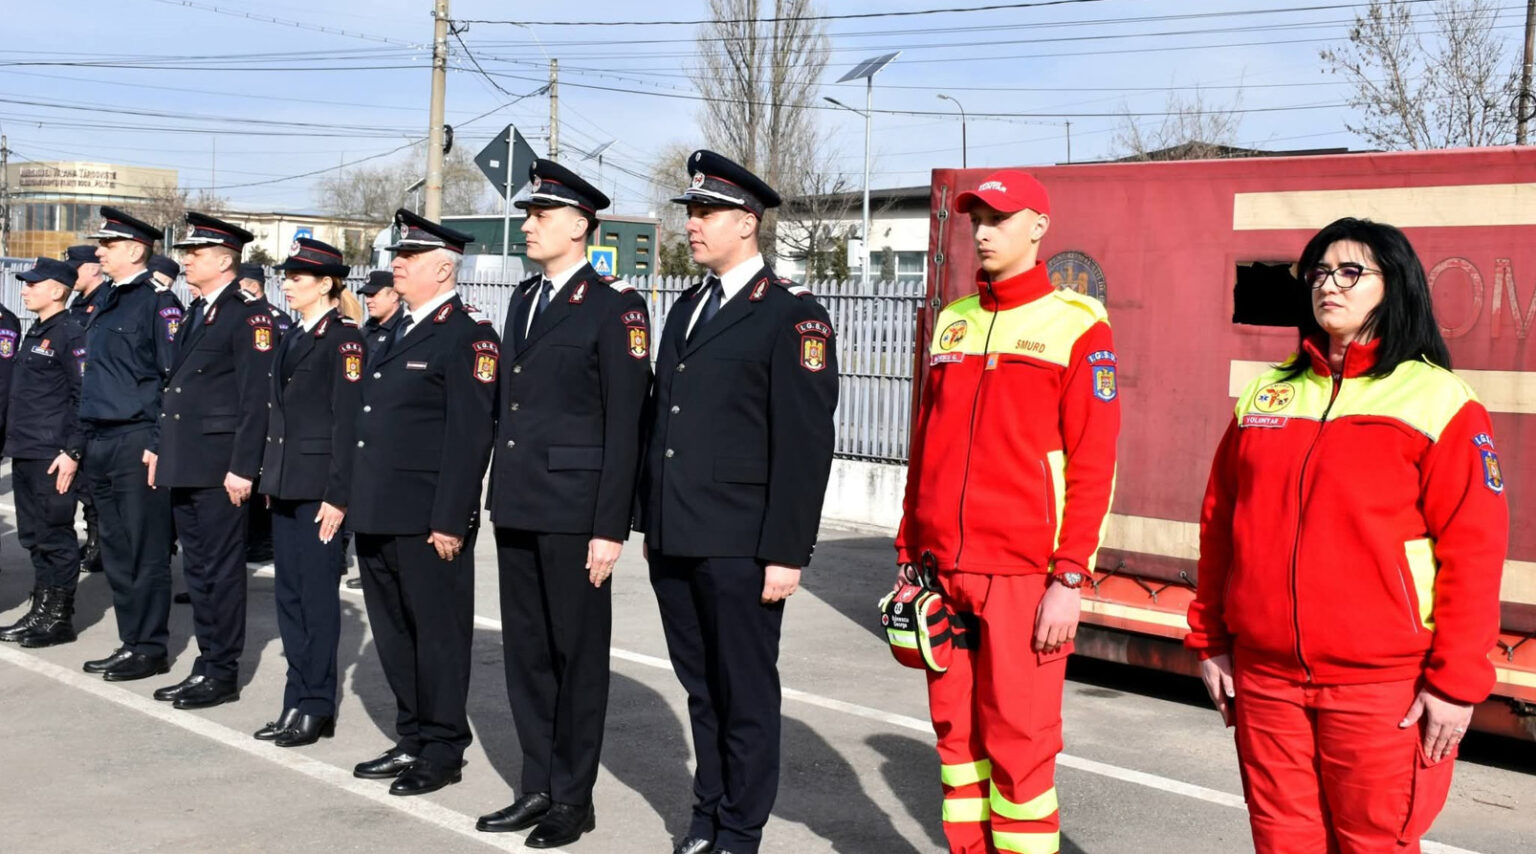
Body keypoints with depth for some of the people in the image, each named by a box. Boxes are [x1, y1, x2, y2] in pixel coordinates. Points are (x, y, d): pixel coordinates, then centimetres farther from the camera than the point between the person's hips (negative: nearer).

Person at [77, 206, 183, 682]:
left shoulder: (158, 301, -8)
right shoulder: (107, 304, 17)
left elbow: (172, 377, -14)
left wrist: (159, 443, -18)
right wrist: (80, 442, 18)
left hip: (137, 442, -9)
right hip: (100, 445, 9)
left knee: (145, 551, -2)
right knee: (115, 551, 12)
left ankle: (150, 649, 5)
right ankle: (130, 643, 20)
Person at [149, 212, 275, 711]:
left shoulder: (249, 314, -11)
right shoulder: (196, 313, 17)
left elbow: (255, 399, -16)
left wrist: (243, 468, -19)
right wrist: (163, 451, 16)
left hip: (219, 467, -9)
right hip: (184, 465, 9)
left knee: (221, 570, -1)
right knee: (197, 570, 14)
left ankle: (222, 674, 6)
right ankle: (206, 665, 22)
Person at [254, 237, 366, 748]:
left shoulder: (342, 338, -10)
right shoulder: (293, 338, 15)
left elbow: (347, 421, -14)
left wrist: (338, 495, -18)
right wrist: (270, 477, 14)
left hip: (320, 485, -8)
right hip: (286, 484, 8)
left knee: (316, 594, -2)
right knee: (289, 594, 10)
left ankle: (317, 706, 7)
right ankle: (297, 702, 18)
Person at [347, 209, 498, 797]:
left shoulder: (469, 335, -10)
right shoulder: (399, 331, 18)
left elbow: (471, 434, -16)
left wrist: (450, 520, -20)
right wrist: (356, 503, 18)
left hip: (429, 521, -9)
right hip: (378, 516, 9)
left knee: (438, 634, 1)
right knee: (393, 633, 15)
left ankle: (443, 750, 11)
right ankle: (412, 740, 26)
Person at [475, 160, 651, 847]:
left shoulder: (614, 307, -8)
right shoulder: (523, 302, 15)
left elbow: (624, 426, -12)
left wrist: (610, 527, -15)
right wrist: (499, 498, 14)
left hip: (574, 510, -7)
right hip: (517, 507, 7)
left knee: (577, 653, 4)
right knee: (526, 652, 13)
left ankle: (573, 797, 15)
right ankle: (538, 787, 24)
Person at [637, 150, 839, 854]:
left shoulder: (793, 315, -8)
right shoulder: (686, 309, 16)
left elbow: (805, 444, -12)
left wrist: (786, 552, -15)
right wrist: (650, 523, 15)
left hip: (740, 547, -7)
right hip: (673, 540, 7)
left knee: (745, 692, 5)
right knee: (700, 687, 16)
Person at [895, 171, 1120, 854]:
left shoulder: (1077, 328, -3)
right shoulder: (952, 323, 14)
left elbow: (1093, 466, -8)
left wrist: (1069, 579, -13)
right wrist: (909, 554, 14)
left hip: (1024, 576, -5)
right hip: (943, 569, 5)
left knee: (1018, 746, -2)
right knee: (956, 734, 10)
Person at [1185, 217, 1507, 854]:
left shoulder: (1439, 401, -3)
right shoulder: (1266, 393, 12)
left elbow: (1473, 551, -7)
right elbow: (1219, 524, 15)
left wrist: (1455, 681, -10)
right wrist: (1209, 639, 13)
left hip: (1381, 682, -4)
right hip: (1264, 673, 4)